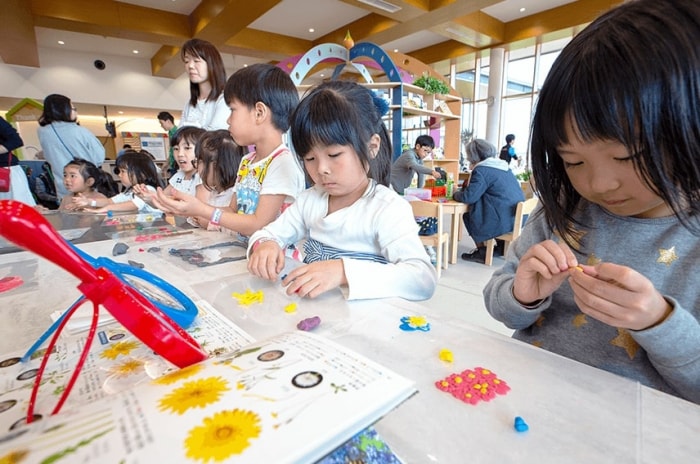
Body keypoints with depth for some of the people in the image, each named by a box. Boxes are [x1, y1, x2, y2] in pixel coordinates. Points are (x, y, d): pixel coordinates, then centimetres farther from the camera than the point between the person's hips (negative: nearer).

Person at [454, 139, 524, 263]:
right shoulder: (502, 166, 15)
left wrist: (455, 194, 3)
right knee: (474, 211, 25)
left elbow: (469, 197, -17)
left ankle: (482, 252, 14)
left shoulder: (481, 170, -12)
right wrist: (467, 185, 22)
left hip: (504, 220, -9)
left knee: (468, 215, 11)